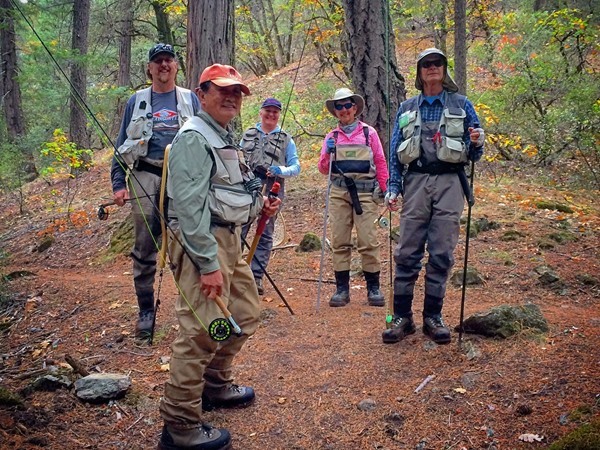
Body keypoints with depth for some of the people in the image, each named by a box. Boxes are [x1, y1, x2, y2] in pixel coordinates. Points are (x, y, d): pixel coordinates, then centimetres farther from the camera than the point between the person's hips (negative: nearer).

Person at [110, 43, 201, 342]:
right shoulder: (137, 101, 12)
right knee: (145, 248, 2)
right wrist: (118, 183, 2)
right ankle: (146, 311, 13)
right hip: (146, 177, 0)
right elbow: (122, 145, 11)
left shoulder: (190, 99, 12)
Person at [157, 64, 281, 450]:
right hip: (202, 242, -10)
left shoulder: (226, 138, 18)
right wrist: (208, 264, -24)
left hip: (230, 238, 11)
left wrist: (259, 205, 10)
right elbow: (190, 206, -21)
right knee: (202, 330, -11)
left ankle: (215, 385, 37)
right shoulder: (194, 139, -13)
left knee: (246, 313, 19)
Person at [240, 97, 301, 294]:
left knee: (265, 235, 3)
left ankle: (257, 277, 9)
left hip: (271, 191, -1)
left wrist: (281, 171, -16)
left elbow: (296, 167, 4)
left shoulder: (286, 139, 11)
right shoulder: (248, 134, 16)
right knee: (238, 231, -4)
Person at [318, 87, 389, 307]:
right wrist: (328, 153, -7)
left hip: (365, 192, -2)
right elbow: (323, 169, 12)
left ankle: (373, 288, 3)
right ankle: (342, 288, 8)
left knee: (368, 241, -6)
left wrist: (386, 190, 1)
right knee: (340, 242, 2)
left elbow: (381, 163, 9)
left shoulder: (369, 133, 9)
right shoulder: (332, 137, 14)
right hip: (339, 193, 2)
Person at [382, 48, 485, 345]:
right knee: (407, 252, -2)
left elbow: (473, 154, 9)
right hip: (416, 182, 1)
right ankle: (402, 317, 6)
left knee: (441, 254, 1)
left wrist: (476, 143, -14)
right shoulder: (407, 109, 14)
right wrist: (392, 188, 2)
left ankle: (433, 317, 11)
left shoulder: (461, 105, 10)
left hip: (449, 183, -1)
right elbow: (395, 152, 12)